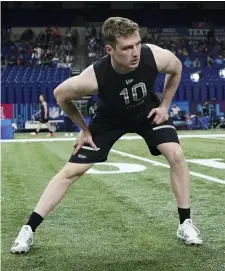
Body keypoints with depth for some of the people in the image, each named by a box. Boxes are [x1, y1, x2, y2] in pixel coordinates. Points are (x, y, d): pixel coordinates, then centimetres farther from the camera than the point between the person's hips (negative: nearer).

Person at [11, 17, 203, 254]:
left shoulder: (156, 57, -34)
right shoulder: (94, 77, -39)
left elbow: (177, 68, -6)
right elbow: (60, 95, -17)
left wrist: (164, 105, -7)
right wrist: (84, 129, -8)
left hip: (147, 111, 2)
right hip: (110, 118, -1)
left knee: (175, 154, -19)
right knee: (71, 171, -5)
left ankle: (185, 223, 0)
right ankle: (28, 229, 6)